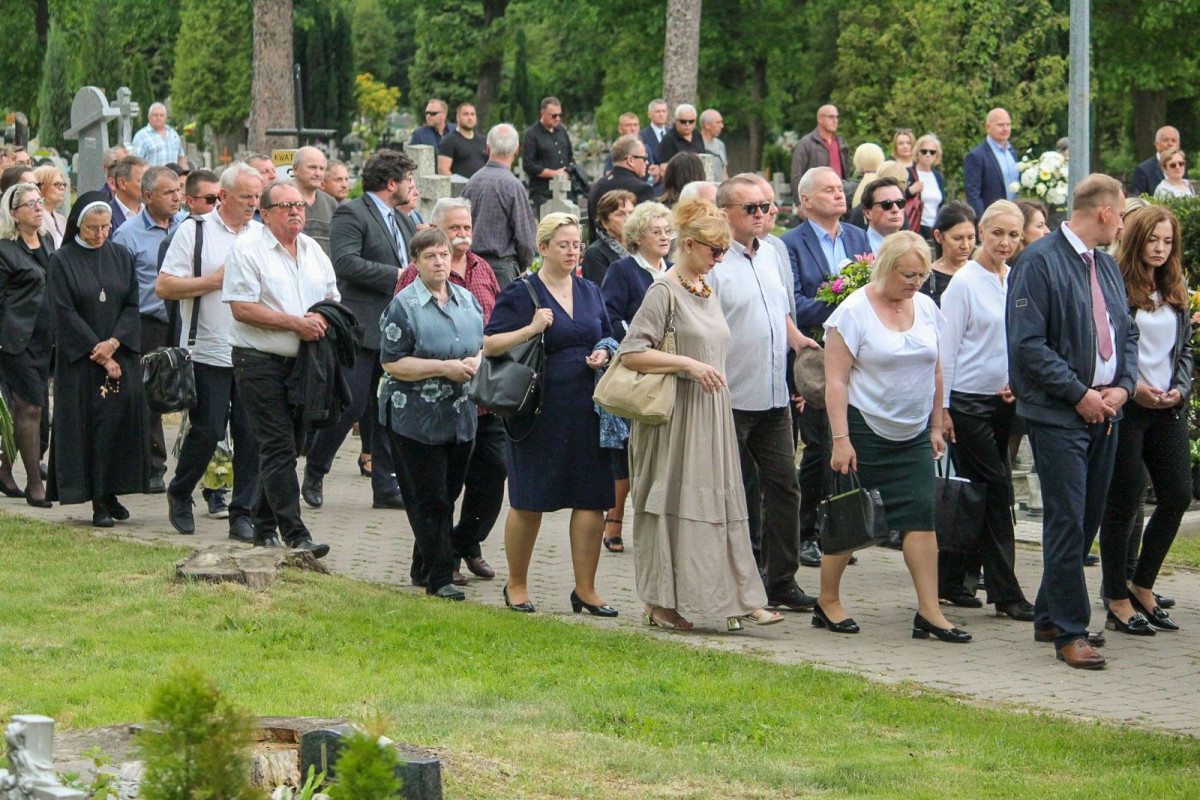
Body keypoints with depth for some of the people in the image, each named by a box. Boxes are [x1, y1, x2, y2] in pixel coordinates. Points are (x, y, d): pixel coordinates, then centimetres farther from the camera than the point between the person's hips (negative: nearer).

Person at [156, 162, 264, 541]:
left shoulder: (262, 235, 12)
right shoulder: (195, 231, 0)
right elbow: (163, 286, -4)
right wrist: (214, 281, -10)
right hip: (208, 351, -4)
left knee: (252, 435, -1)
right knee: (207, 431, -2)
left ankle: (243, 514, 6)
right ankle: (180, 495, 22)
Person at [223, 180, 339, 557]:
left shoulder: (313, 251, 14)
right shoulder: (247, 249, -7)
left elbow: (332, 298, 21)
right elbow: (242, 308, -15)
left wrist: (322, 321, -3)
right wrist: (296, 323, -16)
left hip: (304, 361, 7)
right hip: (260, 361, -7)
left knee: (288, 446, 10)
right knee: (278, 447, -10)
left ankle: (264, 525, 21)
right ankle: (294, 533, -13)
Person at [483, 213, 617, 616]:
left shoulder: (590, 292, 14)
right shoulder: (520, 293, -3)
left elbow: (606, 338, 25)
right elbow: (490, 344, -7)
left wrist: (603, 354, 2)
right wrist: (531, 330, -20)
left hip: (586, 410, 5)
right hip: (539, 412, -5)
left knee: (592, 499, 0)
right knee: (529, 501, 2)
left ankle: (585, 589, 8)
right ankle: (516, 585, 18)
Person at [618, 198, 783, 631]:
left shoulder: (707, 291, 14)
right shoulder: (665, 291, -11)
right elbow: (631, 353, -17)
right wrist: (688, 364, -21)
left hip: (712, 414, 8)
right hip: (675, 414, -8)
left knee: (722, 504, 4)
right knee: (671, 504, -3)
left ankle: (738, 601, 4)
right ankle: (659, 604, 5)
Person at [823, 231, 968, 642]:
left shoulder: (927, 309, 7)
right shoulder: (854, 311, -11)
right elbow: (835, 380, -13)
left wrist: (936, 427, 13)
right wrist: (840, 439, -18)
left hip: (913, 435, 5)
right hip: (865, 431, -5)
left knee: (921, 515, -4)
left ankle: (929, 612, -6)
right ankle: (827, 602, 18)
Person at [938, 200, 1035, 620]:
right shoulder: (965, 282, -9)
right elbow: (947, 348, -9)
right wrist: (942, 408, -11)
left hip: (1004, 400, 6)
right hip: (969, 399, -6)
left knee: (973, 492, 10)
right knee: (996, 490, -8)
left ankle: (948, 578, 19)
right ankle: (1005, 592, -5)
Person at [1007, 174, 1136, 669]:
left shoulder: (1107, 265, 14)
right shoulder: (1040, 261, -10)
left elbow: (1127, 333, 21)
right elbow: (1028, 343, -15)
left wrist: (1123, 386, 2)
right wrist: (1079, 393, -15)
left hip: (1104, 411, 8)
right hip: (1058, 415, -8)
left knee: (1087, 519, 11)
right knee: (1068, 522, -8)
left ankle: (1050, 617, 23)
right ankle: (1070, 633, -3)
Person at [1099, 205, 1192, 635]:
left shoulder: (1175, 292, 14)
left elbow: (1185, 348, 17)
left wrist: (1180, 389, 0)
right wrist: (1132, 388, -16)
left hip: (1168, 408, 7)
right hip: (1125, 407, -6)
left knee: (1177, 495, 3)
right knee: (1124, 501, -3)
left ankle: (1142, 587, 20)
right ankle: (1118, 603, 5)